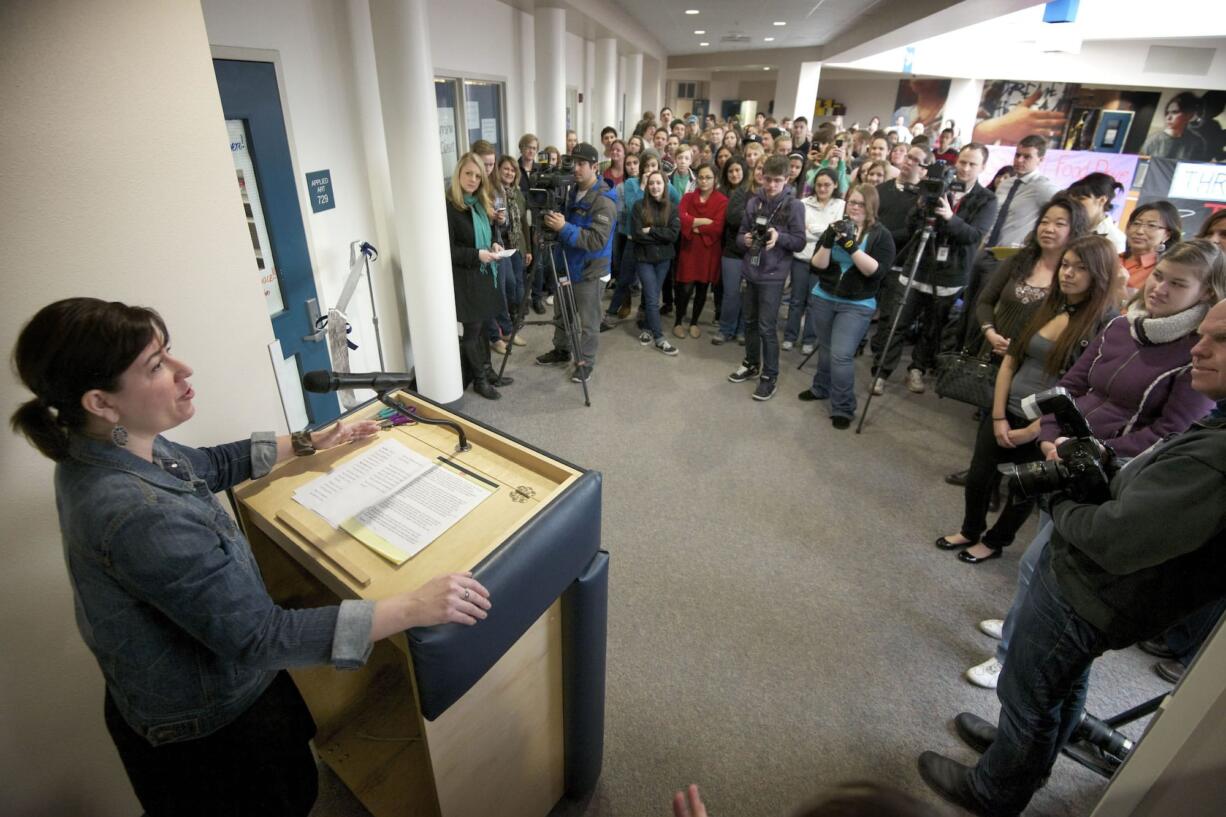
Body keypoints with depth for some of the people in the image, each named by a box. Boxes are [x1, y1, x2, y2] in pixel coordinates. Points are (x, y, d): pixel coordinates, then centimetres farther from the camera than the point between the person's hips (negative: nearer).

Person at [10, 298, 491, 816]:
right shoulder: (139, 517, -39)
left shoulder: (98, 449, -10)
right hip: (204, 730, -8)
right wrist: (415, 608, -37)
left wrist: (309, 442, 12)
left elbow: (210, 466, 8)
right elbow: (260, 637, -37)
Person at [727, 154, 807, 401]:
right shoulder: (753, 202, 4)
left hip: (773, 274, -5)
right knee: (750, 321, 16)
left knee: (766, 327, -5)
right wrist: (745, 239, -12)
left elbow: (800, 241, -7)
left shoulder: (794, 205, -7)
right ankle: (751, 364, 34)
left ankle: (770, 376, 8)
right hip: (750, 270, 5)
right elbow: (741, 233, 11)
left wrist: (779, 237, -25)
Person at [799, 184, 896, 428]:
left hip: (857, 305, -3)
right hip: (823, 298, 4)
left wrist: (851, 246, -25)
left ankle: (843, 409, 0)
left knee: (841, 355, -11)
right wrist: (828, 243, -20)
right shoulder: (836, 228, 5)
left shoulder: (881, 235, -4)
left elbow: (876, 271, -16)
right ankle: (821, 388, 35)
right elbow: (818, 265, -2)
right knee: (825, 348, 13)